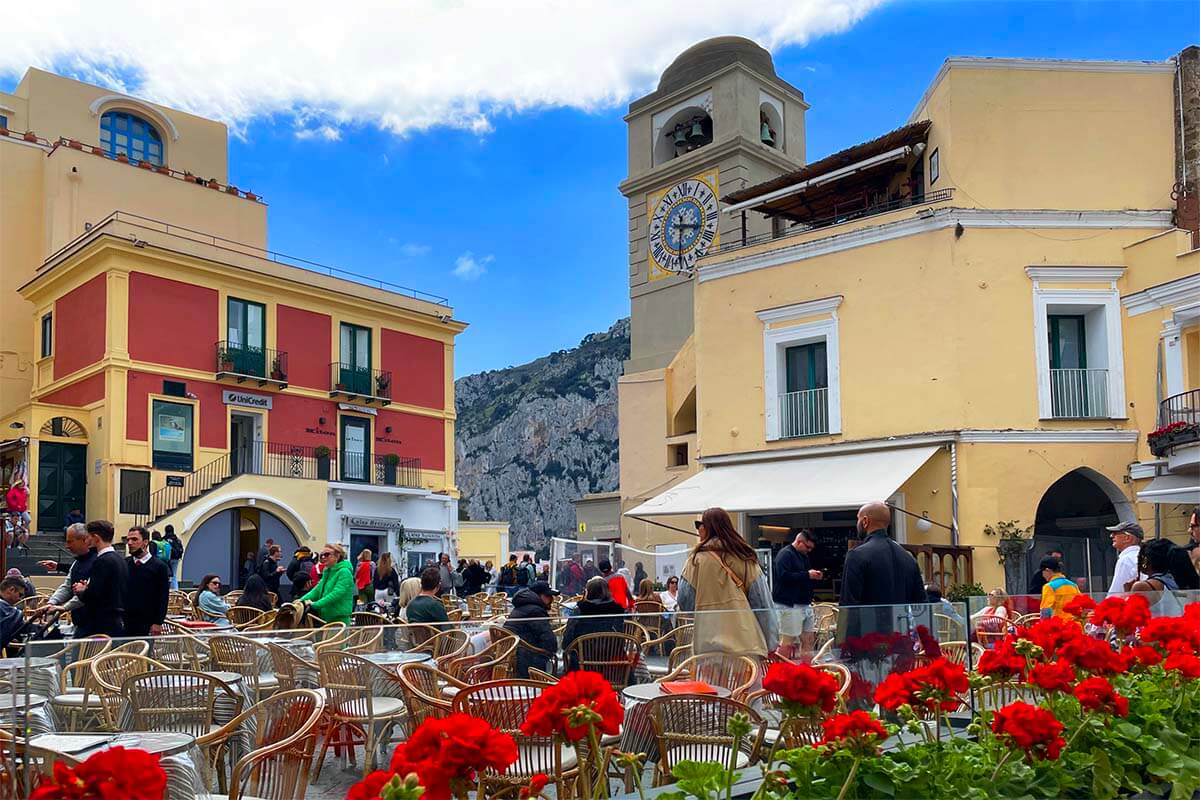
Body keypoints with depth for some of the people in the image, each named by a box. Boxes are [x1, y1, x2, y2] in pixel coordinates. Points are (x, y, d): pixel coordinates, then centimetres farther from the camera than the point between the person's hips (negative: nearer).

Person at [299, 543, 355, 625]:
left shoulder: (344, 572, -13)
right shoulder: (327, 572, 15)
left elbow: (336, 594, -22)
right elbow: (318, 590, 11)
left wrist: (315, 604, -27)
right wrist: (301, 600, -4)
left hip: (339, 618, -8)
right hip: (325, 617, 8)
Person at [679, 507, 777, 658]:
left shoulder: (697, 558, -1)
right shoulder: (745, 557, 7)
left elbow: (685, 602, 3)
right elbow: (762, 601, 6)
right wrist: (770, 643, 9)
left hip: (709, 643, -2)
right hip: (746, 642, 2)